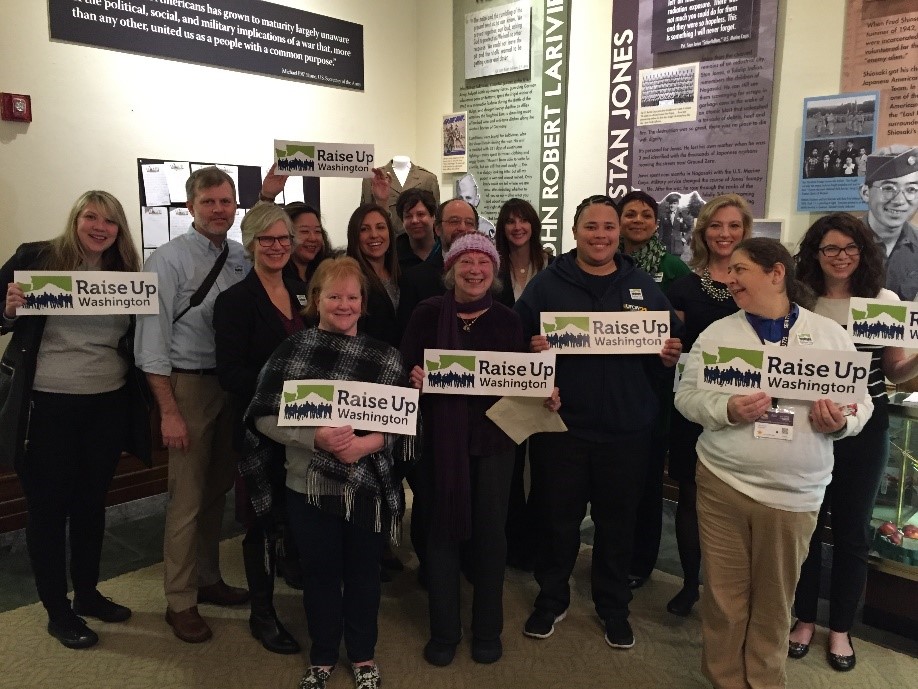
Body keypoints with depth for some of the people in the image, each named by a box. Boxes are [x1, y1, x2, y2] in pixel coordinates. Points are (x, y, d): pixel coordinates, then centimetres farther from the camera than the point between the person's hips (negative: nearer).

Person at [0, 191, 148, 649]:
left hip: (107, 404, 4)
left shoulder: (127, 273, 5)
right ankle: (57, 610, 25)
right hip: (46, 405, -4)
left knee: (92, 501, 17)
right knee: (48, 505, 9)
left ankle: (88, 592, 36)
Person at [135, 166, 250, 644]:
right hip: (188, 384, -5)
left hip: (234, 383, 5)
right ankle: (180, 601, 20)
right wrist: (169, 412, -15)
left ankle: (208, 580, 35)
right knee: (188, 497, 2)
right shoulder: (169, 260, -10)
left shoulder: (243, 257, 4)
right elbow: (152, 341, -12)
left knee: (218, 489, 17)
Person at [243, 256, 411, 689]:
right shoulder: (292, 350, -4)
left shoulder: (385, 358, -1)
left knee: (363, 573, 16)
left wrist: (371, 442, -21)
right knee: (320, 573, 15)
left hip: (369, 487, 1)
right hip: (309, 485, -1)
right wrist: (316, 438, -23)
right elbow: (264, 417, -8)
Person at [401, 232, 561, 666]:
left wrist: (545, 398, -13)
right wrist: (413, 379, -23)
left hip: (494, 437, 1)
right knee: (443, 530, 8)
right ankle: (443, 631, 26)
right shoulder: (427, 314, -2)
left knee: (490, 531, 10)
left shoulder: (507, 320, 3)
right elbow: (406, 370, -1)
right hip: (442, 438, -1)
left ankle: (488, 630, 29)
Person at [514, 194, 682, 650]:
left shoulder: (645, 288, 6)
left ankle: (614, 606, 36)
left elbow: (669, 349, 11)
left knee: (618, 521, 15)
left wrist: (670, 358, -10)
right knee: (557, 518, 12)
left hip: (627, 428, 2)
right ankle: (552, 599, 34)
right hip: (560, 424, -1)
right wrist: (532, 351, -23)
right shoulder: (545, 284, 0)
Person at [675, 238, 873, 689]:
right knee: (724, 596, 9)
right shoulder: (717, 332, 1)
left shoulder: (830, 334, 2)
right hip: (722, 483, 0)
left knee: (774, 601, 15)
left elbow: (861, 401, 5)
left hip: (794, 494, 0)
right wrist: (726, 410, -19)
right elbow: (686, 395, 0)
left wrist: (842, 422, -16)